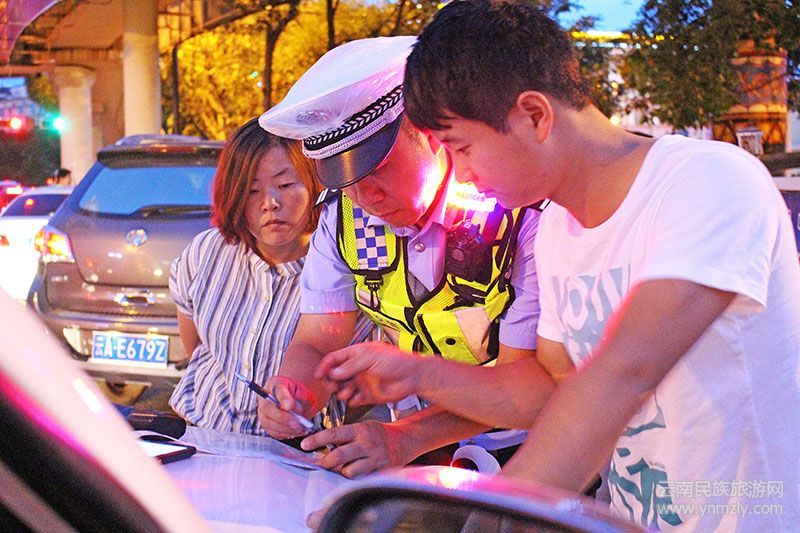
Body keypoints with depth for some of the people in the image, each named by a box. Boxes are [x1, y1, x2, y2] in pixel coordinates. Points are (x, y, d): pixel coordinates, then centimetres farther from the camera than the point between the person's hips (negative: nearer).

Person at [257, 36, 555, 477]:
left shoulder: (521, 212, -21)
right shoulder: (344, 216, -4)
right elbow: (315, 344, 1)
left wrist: (407, 437, -35)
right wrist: (296, 394, -23)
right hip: (419, 445, 4)